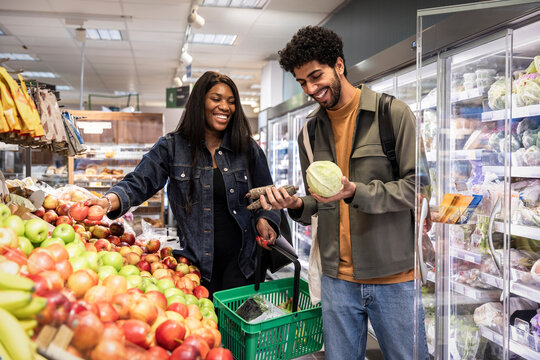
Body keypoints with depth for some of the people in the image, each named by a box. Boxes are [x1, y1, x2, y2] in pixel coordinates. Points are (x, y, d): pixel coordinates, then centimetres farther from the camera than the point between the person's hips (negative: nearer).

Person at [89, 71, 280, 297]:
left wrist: (264, 219, -6)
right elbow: (139, 183, -7)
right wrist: (109, 201, -26)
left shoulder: (248, 149, 5)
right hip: (196, 260, -1)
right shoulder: (172, 147, 1)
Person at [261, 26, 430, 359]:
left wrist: (355, 192, -23)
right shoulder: (310, 130, 10)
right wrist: (296, 204, -5)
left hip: (394, 277, -4)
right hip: (337, 278, 4)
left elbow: (416, 187, -10)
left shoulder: (393, 113, -5)